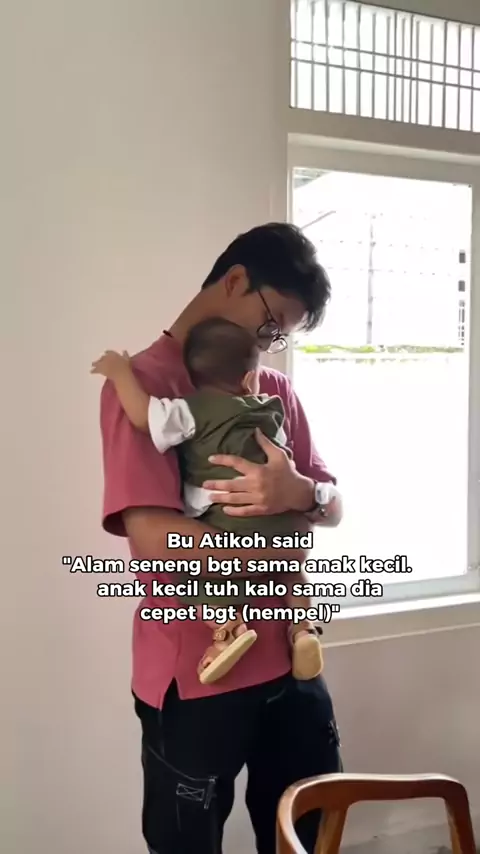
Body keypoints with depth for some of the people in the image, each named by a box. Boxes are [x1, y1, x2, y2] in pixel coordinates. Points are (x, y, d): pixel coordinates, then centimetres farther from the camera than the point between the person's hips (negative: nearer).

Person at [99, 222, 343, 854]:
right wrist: (281, 563, -13)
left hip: (289, 661, 7)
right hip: (193, 677, -6)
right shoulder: (145, 383, -12)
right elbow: (153, 537, -22)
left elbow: (334, 507, 9)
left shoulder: (276, 390, 10)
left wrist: (300, 493, -15)